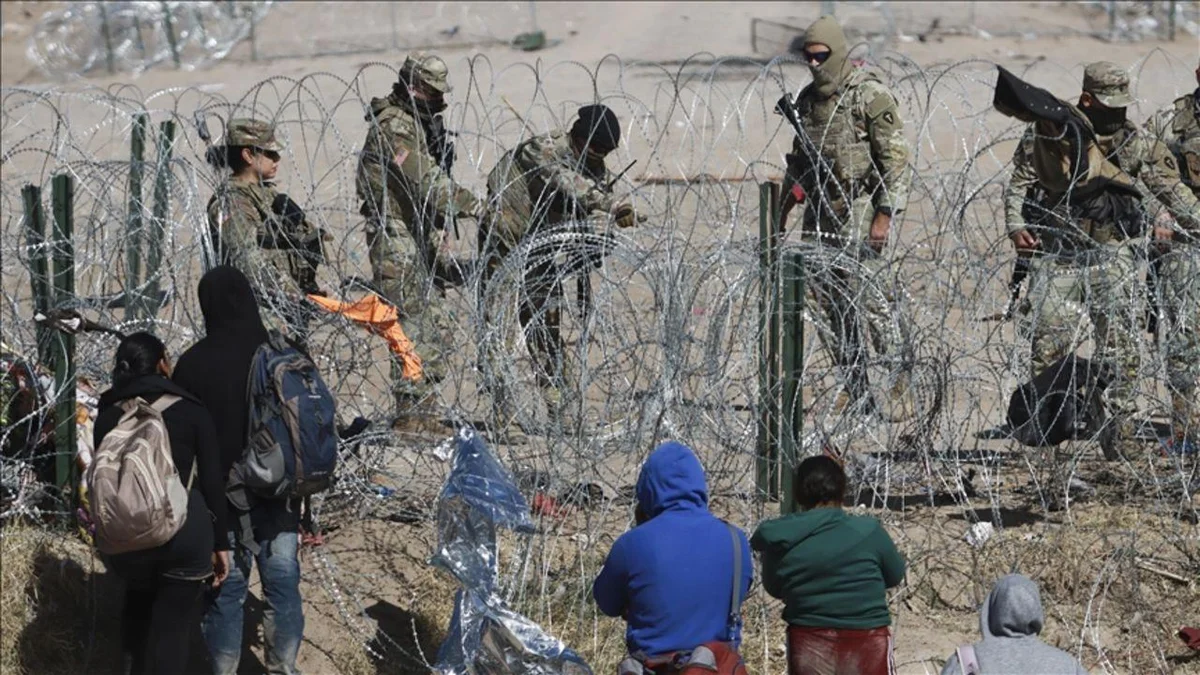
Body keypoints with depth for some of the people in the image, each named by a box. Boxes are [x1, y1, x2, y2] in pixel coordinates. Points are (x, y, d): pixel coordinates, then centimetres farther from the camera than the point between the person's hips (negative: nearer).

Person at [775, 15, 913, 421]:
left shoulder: (870, 94, -9)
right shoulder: (808, 99, 13)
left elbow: (895, 158, -12)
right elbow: (798, 161, 24)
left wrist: (884, 216, -17)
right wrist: (782, 211, 22)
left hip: (861, 211, -7)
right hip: (821, 212, 7)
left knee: (866, 295, -13)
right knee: (828, 294, 6)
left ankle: (900, 390, -9)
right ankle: (854, 389, 13)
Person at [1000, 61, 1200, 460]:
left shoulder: (1136, 142, 3)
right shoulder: (1048, 132, -1)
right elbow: (1019, 183, 4)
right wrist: (1016, 227, -10)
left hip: (1113, 255, 1)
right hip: (1056, 256, -1)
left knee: (1120, 348, -3)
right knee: (1049, 344, -3)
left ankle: (1120, 433, 1)